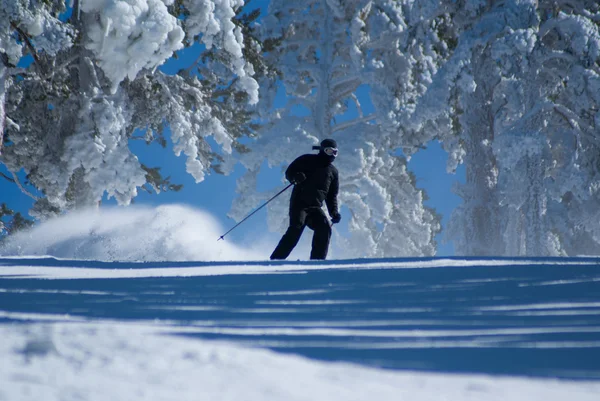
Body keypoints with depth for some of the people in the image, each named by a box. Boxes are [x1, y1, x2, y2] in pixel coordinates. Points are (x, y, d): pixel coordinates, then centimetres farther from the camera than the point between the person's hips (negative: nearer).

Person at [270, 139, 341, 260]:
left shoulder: (333, 171, 19)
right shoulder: (308, 160, 6)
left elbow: (332, 195, 22)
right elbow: (289, 172, 4)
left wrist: (334, 212, 7)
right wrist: (296, 177, -20)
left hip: (315, 207, 5)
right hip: (299, 203, -5)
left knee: (325, 228, -18)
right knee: (296, 229, -23)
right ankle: (275, 260, -23)